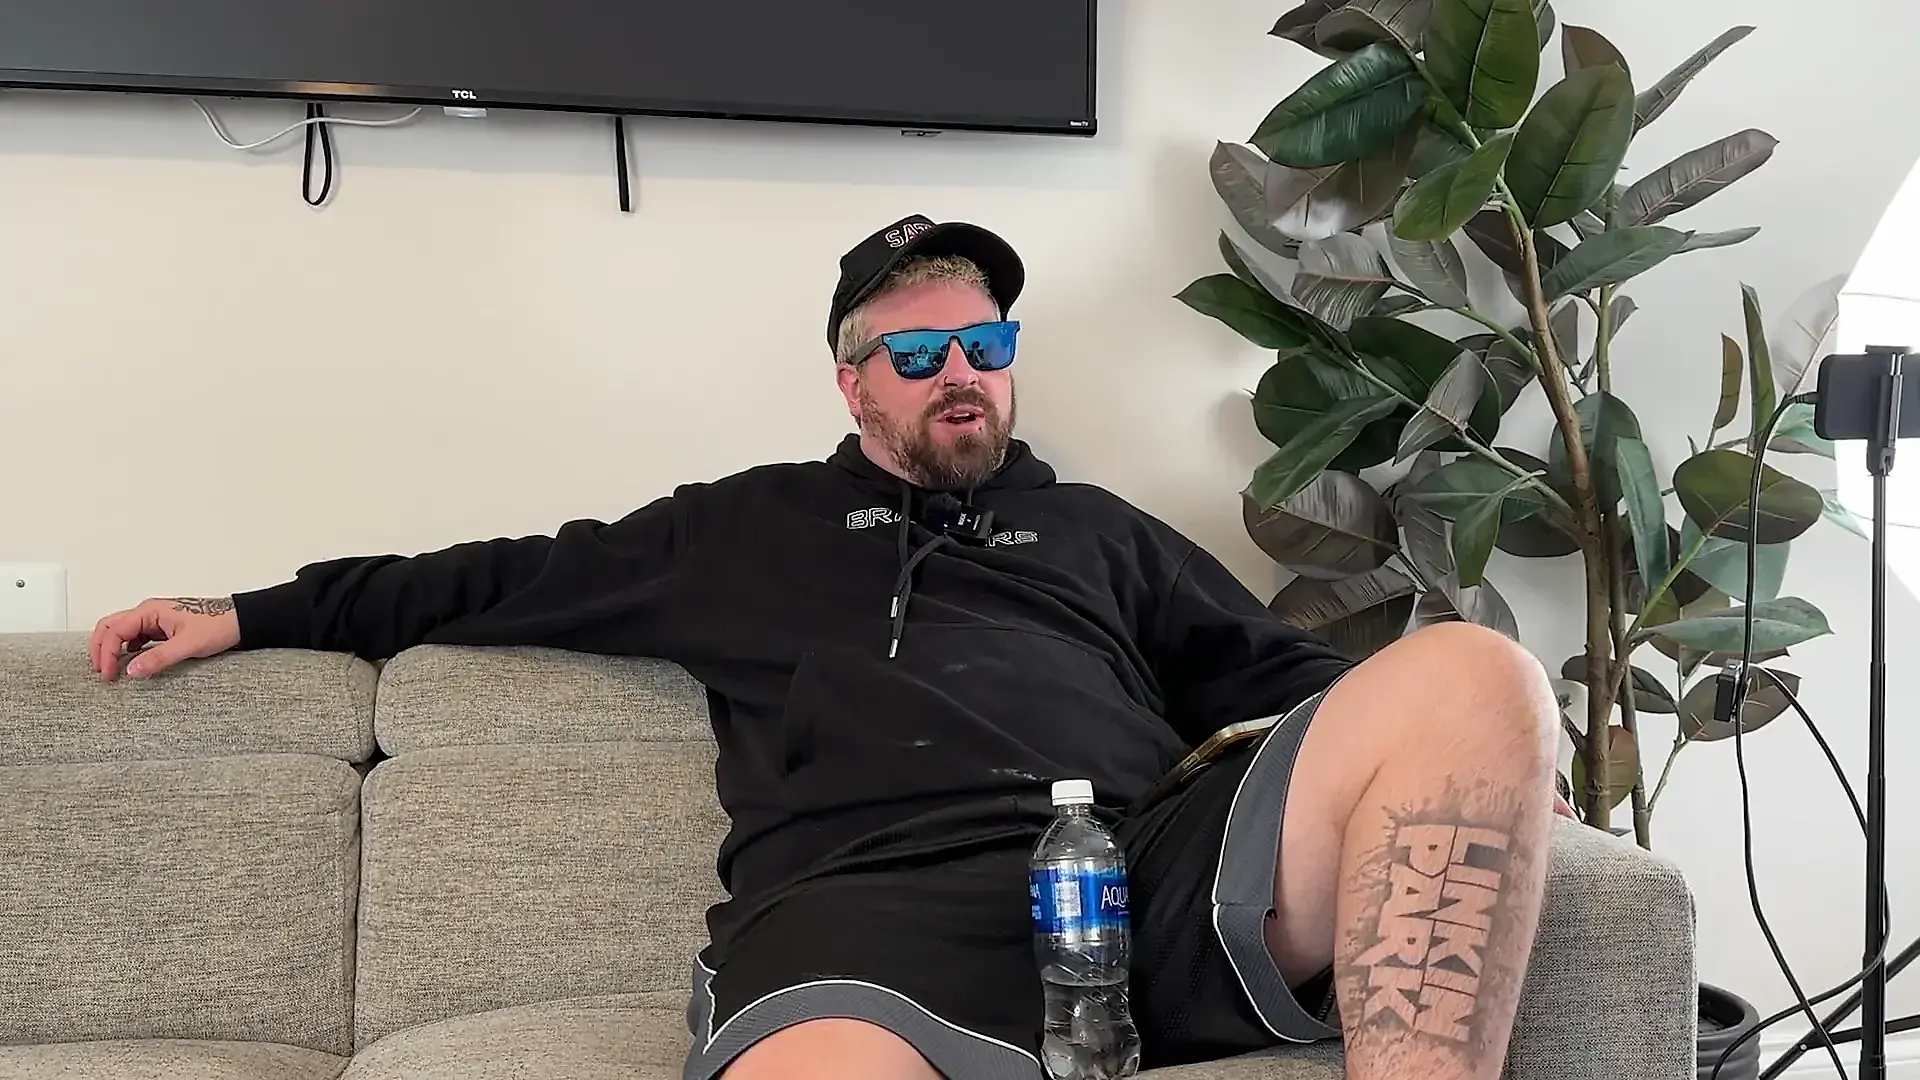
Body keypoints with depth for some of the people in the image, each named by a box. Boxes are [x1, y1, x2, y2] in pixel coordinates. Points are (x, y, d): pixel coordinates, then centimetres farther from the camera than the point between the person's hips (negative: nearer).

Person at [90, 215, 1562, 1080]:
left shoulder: (1095, 529, 34)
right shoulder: (749, 526, 31)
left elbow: (1280, 675, 32)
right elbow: (511, 581, 34)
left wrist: (1454, 747, 12)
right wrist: (256, 616, 33)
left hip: (1159, 875, 4)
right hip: (871, 910, -3)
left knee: (1473, 673, -24)